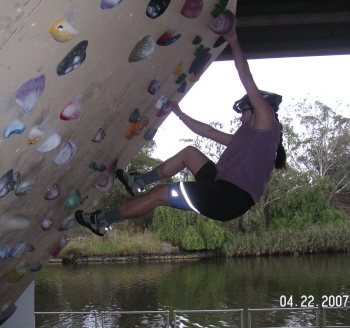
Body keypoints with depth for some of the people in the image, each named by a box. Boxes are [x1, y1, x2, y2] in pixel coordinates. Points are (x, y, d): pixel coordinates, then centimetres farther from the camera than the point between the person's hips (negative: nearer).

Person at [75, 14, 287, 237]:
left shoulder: (266, 121, 1)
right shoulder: (246, 138, 27)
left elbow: (247, 79, -3)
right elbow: (208, 131, 33)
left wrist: (234, 43, 5)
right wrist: (180, 114, 37)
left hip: (233, 195, -9)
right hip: (226, 188, 9)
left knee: (159, 194, -3)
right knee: (189, 153, 25)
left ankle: (102, 221, 10)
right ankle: (139, 182, 32)